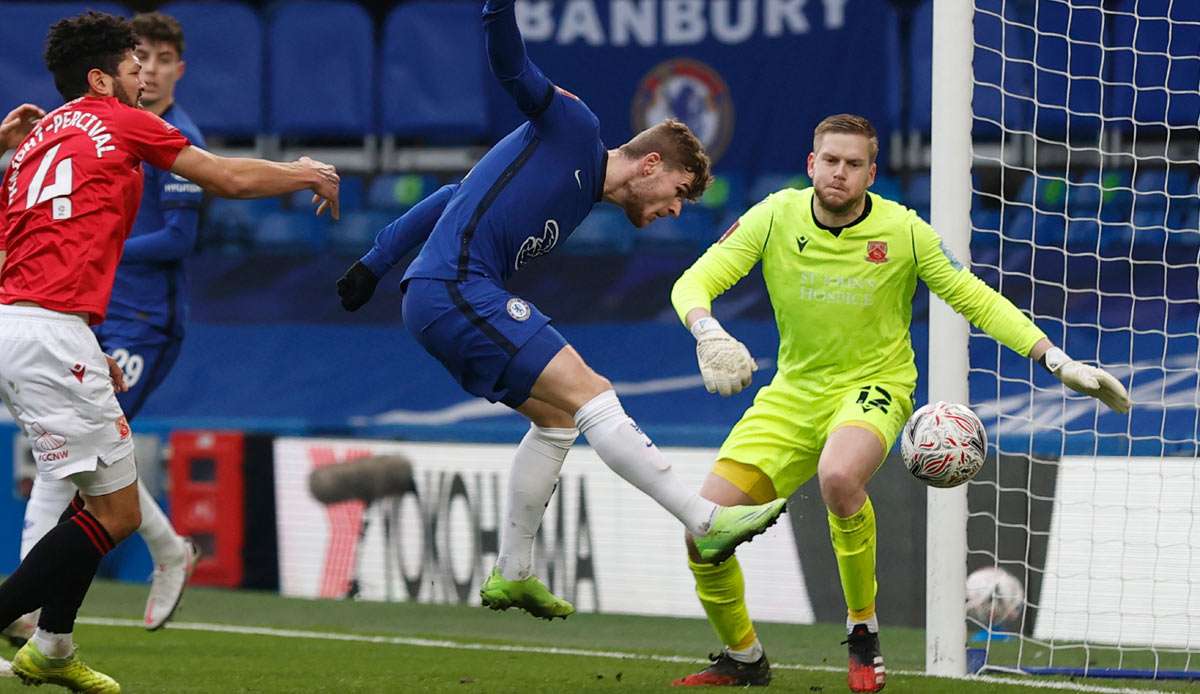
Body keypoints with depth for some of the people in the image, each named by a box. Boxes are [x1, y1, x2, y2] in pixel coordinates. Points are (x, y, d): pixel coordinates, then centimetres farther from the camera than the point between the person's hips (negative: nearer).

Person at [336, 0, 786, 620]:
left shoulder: (578, 199, 24)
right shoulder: (573, 130, 1)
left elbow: (455, 198, 27)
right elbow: (512, 68, -11)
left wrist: (377, 263, 23)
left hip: (438, 301, 10)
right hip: (456, 291, -10)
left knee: (558, 417, 18)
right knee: (590, 395, -13)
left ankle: (511, 575, 23)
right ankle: (706, 523, -15)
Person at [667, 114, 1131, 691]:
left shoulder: (903, 231, -10)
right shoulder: (775, 218, -7)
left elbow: (977, 300, -2)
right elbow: (694, 283, -10)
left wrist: (1058, 362, -10)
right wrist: (708, 334, -33)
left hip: (873, 385, -3)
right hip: (793, 392, 3)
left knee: (838, 475, -39)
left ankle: (863, 632, -17)